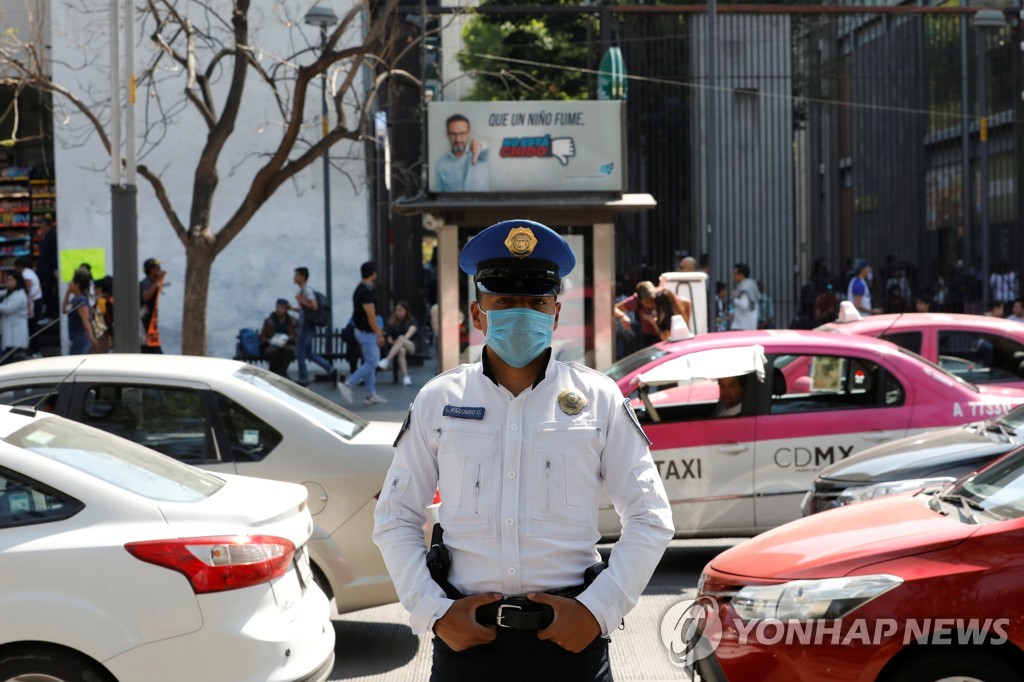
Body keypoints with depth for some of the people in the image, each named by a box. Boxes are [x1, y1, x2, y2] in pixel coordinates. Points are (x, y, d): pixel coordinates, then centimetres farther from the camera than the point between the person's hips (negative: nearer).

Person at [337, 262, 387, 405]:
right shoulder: (367, 291, -21)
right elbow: (370, 315, -23)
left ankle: (371, 394, 13)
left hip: (363, 331, 10)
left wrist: (377, 329, 23)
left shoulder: (360, 289, 10)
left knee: (370, 362, 11)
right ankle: (348, 385, -9)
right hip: (367, 333, -10)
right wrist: (379, 334, -19)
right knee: (371, 362, -7)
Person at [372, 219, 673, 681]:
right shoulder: (438, 401, 5)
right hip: (467, 639, 1)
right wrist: (434, 612, -3)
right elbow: (394, 521, 9)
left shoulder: (598, 400, 4)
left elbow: (650, 519, 5)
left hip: (571, 640, 0)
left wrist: (598, 609, -5)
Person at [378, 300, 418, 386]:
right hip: (395, 347, 1)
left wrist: (404, 338, -33)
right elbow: (388, 337, 6)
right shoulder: (391, 322, 14)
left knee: (401, 338, -37)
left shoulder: (412, 321, 9)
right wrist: (393, 342, -16)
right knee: (401, 350, -39)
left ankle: (387, 360, -51)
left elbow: (412, 330, -13)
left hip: (410, 346, -1)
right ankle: (405, 377, -51)